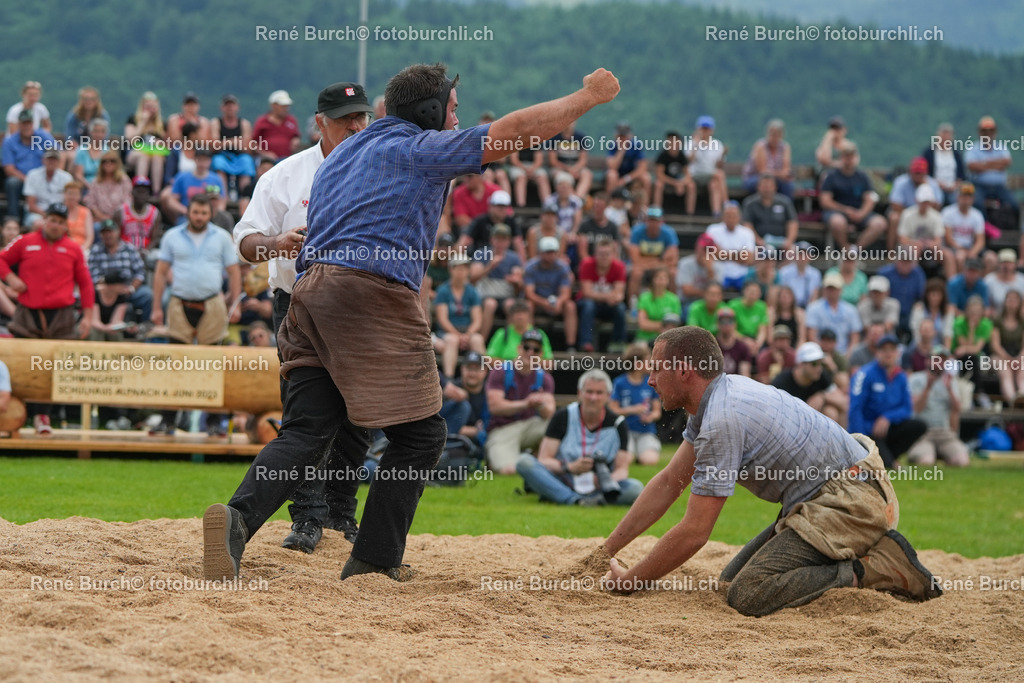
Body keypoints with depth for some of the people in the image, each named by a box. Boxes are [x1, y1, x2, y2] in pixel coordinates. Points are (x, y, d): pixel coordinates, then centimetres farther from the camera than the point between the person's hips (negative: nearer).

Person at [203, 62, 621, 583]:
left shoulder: (340, 155, 30)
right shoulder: (423, 148, 5)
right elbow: (516, 129, 4)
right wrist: (589, 96, 12)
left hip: (310, 286, 8)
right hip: (372, 291, -8)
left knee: (305, 430, -1)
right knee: (419, 434, 2)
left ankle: (239, 516, -25)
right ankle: (374, 563, 0)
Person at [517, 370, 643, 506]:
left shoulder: (617, 424, 0)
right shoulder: (563, 417, -2)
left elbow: (622, 469, -1)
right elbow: (544, 460, -7)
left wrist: (608, 479, -25)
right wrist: (570, 467, -28)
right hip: (562, 483, -1)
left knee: (635, 488, -29)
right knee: (524, 461, -26)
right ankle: (576, 500, -43)